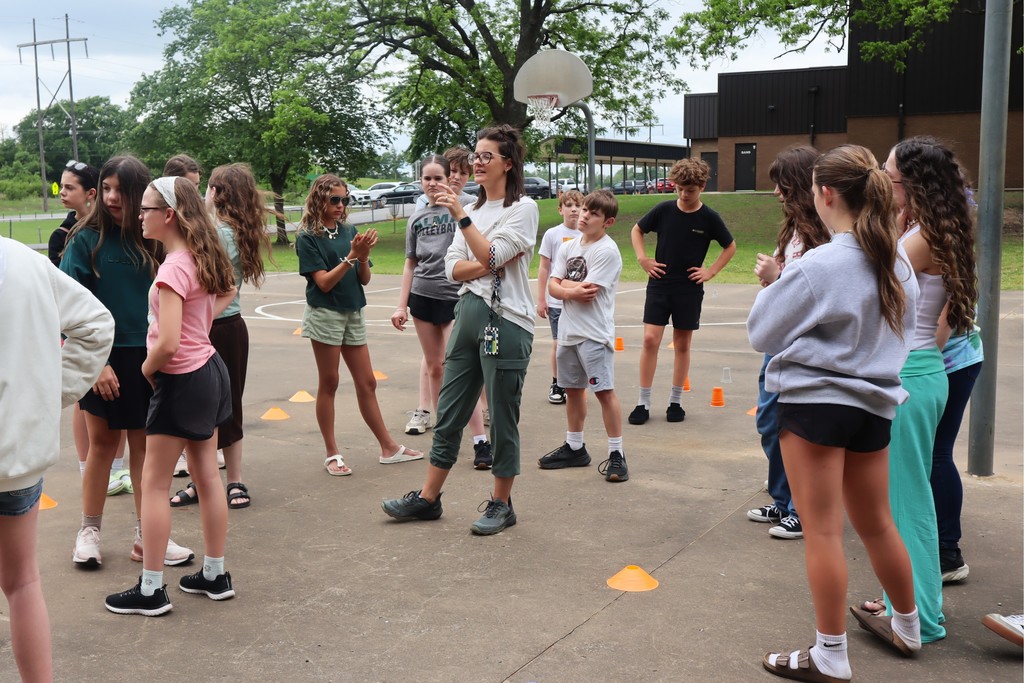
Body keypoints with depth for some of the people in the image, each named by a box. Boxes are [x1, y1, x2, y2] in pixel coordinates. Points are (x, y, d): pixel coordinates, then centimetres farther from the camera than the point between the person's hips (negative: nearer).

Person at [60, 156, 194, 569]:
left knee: (144, 445, 10)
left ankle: (145, 536, 20)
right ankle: (89, 532, 23)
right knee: (103, 443, 8)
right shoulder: (87, 239, -7)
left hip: (147, 358, 3)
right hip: (104, 359, -3)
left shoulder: (153, 240, 2)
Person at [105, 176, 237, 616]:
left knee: (154, 484, 2)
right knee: (207, 477, 15)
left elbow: (167, 343, -28)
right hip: (209, 369, 9)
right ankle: (215, 575, 25)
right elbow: (227, 291, 27)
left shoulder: (173, 267, -22)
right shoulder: (202, 256, 4)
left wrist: (146, 370, -9)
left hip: (181, 380, -9)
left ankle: (150, 591, 10)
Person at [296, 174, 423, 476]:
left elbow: (364, 279, 6)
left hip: (353, 313, 5)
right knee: (328, 384, 4)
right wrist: (352, 255, -21)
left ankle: (389, 448, 17)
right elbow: (324, 282, -13)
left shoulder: (350, 232, 7)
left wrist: (364, 256, -14)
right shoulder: (307, 238, -6)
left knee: (367, 383, 10)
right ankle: (332, 454, 13)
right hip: (325, 314, -5)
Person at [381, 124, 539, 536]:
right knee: (448, 413, 12)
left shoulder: (522, 208, -5)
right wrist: (486, 265, -10)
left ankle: (501, 504, 17)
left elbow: (491, 256, -17)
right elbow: (453, 267, 7)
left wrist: (460, 216, -18)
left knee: (502, 419, 3)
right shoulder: (475, 210, 15)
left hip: (505, 321, -7)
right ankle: (428, 498, 22)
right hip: (469, 315, 7)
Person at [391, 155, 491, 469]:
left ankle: (481, 441, -7)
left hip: (455, 297, -5)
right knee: (434, 367, 10)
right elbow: (410, 264, 16)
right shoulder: (416, 219, 12)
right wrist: (402, 305, 11)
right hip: (422, 296, 5)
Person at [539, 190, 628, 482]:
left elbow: (588, 294, -18)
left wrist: (564, 283, -4)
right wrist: (573, 290, -15)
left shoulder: (607, 251, -11)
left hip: (594, 333, -7)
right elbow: (553, 285, 4)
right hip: (568, 331, 7)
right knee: (572, 388, 15)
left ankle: (616, 454, 1)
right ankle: (574, 447, 28)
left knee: (604, 390, -7)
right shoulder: (568, 246, 11)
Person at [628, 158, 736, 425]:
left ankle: (675, 401, 18)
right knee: (650, 340, -7)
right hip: (659, 285, 0)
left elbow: (730, 246, 9)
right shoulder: (664, 210, -3)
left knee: (682, 344, 7)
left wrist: (711, 271, 0)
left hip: (690, 290, 0)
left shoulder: (709, 217, -4)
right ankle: (643, 403, 0)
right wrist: (643, 258, 0)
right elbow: (637, 230, 12)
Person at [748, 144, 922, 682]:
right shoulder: (897, 260, 3)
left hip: (815, 402, -7)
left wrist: (775, 284, 7)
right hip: (874, 404, 7)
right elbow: (903, 328, 17)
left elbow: (762, 334, -8)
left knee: (822, 530, 1)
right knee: (876, 523, 21)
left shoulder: (816, 267, -18)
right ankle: (906, 627, 38)